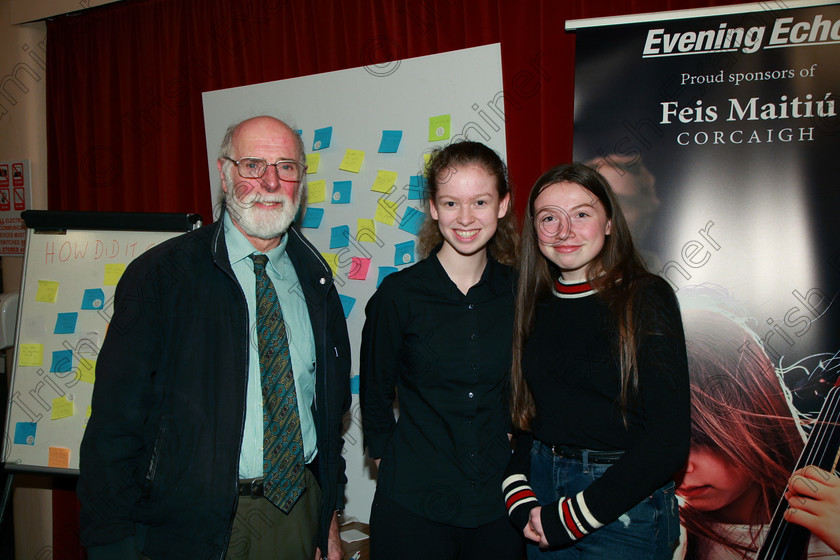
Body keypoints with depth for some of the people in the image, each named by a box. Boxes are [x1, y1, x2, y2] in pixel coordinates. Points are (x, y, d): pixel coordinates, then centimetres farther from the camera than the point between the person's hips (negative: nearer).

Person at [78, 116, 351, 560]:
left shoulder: (315, 280, 4)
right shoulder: (159, 275, -10)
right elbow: (115, 421, -11)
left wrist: (330, 515, 10)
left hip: (301, 512, 4)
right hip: (193, 523, -3)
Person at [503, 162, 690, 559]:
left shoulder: (645, 299, -12)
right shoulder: (536, 306, 4)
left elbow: (668, 439, -16)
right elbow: (524, 415, 8)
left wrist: (572, 517, -15)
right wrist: (519, 499, -7)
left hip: (623, 507, -4)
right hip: (541, 486, 5)